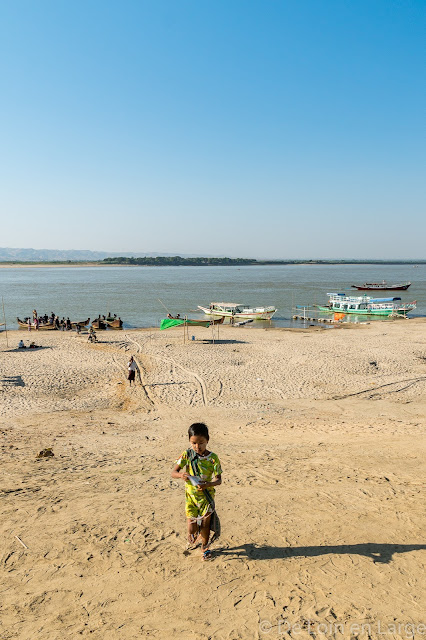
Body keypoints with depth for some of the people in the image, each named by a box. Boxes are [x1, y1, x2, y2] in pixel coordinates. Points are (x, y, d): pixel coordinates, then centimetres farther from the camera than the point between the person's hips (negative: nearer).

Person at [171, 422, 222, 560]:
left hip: (207, 494, 0)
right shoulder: (187, 455, -10)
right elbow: (173, 472, -10)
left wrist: (207, 484, -31)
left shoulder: (213, 458, -12)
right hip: (191, 495, 1)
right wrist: (181, 474, -33)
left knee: (205, 523, 7)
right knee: (191, 528, -1)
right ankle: (194, 534, 37)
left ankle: (205, 547, 36)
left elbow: (219, 479, -11)